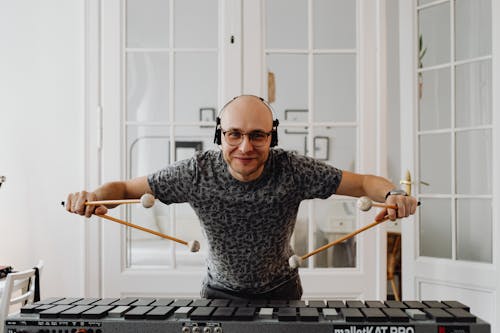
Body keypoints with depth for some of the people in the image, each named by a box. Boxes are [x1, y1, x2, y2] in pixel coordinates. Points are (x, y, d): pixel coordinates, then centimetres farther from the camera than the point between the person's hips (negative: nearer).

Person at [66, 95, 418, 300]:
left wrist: (392, 194, -39)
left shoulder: (293, 170, -22)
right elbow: (126, 188, -14)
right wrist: (94, 196, -35)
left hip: (280, 291, 0)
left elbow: (363, 182, -17)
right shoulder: (198, 172, -21)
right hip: (221, 292, 0)